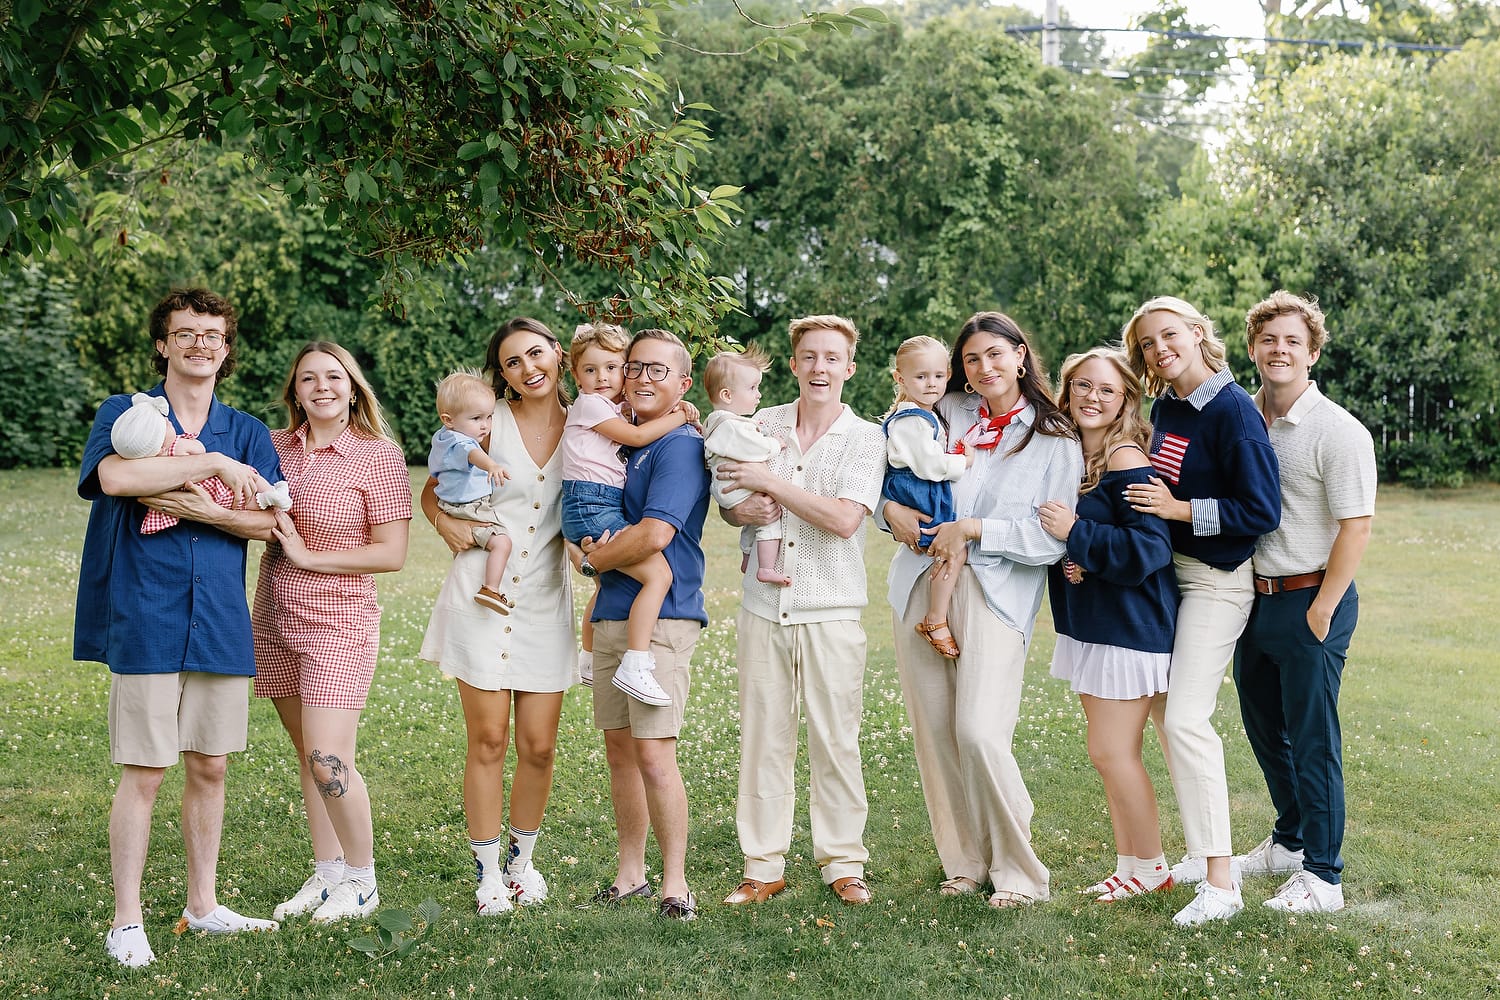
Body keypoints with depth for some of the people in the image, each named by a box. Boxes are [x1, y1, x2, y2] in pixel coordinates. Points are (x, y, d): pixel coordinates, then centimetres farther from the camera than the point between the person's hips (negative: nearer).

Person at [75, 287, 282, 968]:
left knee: (209, 767, 11)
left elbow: (267, 521, 0)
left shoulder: (247, 433, 12)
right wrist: (214, 464, -17)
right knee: (144, 772, -2)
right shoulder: (124, 414, 3)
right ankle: (125, 923, 9)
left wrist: (200, 508, -16)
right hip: (144, 622, -4)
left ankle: (202, 905, 24)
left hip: (220, 623, 4)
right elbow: (113, 476, -19)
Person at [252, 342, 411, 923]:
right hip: (277, 621, 5)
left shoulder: (379, 455, -8)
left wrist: (309, 558, -13)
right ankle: (326, 874, 23)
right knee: (307, 755, 11)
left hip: (339, 620, -5)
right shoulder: (276, 447, 6)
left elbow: (392, 553, -10)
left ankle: (362, 880, 8)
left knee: (328, 760, -11)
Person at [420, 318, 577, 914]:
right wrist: (446, 522, -11)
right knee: (488, 740, 0)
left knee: (539, 745, 3)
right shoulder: (488, 420, -1)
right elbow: (432, 491, 8)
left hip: (546, 599, 2)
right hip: (481, 592, -2)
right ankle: (488, 872, 13)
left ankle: (522, 859, 25)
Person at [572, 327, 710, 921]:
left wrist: (591, 560, -4)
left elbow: (654, 535, -20)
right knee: (619, 749, 12)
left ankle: (675, 884, 1)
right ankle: (630, 874, 23)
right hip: (610, 615, 8)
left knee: (654, 755, -10)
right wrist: (585, 549, -1)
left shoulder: (681, 446, -10)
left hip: (662, 616, -8)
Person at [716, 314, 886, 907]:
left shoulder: (866, 438, 0)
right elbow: (728, 506, 14)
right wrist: (747, 510, -10)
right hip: (764, 606, 3)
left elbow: (844, 518, -14)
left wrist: (770, 481, -13)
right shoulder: (761, 426, 9)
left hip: (831, 610, -2)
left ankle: (842, 864, 14)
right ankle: (764, 867, 14)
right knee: (762, 737, 5)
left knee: (835, 741, 1)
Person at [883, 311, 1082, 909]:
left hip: (995, 594, -4)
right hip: (921, 585, 4)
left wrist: (970, 530, -12)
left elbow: (1052, 539, -6)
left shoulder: (1056, 442, 2)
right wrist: (892, 509, -4)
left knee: (979, 732, -15)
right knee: (933, 731, 4)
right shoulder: (945, 415, 11)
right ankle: (964, 860, 19)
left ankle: (1018, 871, 1)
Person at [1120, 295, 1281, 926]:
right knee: (1163, 712, 12)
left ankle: (1220, 881, -10)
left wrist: (1181, 509, -20)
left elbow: (1263, 512, -18)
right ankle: (1200, 850, 25)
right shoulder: (1164, 406, 8)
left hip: (1217, 581, -9)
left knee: (1185, 719, -15)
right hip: (1165, 572, 9)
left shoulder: (1232, 410, -16)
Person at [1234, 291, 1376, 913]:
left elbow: (1356, 526, -15)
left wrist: (1320, 612, -17)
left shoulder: (1337, 431, -13)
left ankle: (1323, 875, 8)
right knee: (1264, 727, 18)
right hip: (1253, 598, 7)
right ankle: (1290, 840, 37)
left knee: (1313, 738, -2)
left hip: (1310, 599, -7)